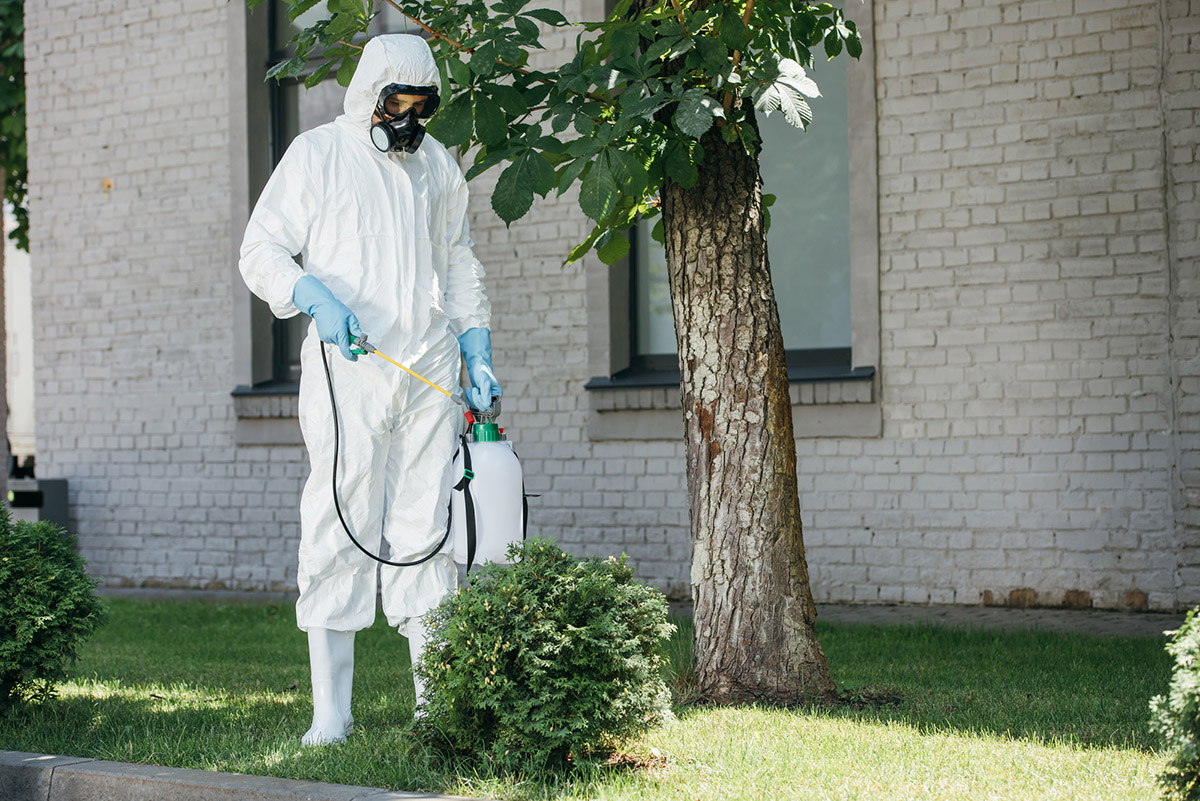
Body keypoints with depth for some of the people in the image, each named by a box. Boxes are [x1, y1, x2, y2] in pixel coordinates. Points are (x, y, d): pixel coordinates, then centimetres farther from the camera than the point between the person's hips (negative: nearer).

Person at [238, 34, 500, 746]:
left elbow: (461, 266, 24)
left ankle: (437, 701, 7)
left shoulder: (439, 165, 19)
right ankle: (331, 712, -4)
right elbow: (261, 250, 1)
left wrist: (478, 358, 14)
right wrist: (314, 297, -18)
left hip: (431, 370, 4)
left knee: (427, 531, 3)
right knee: (341, 528, -8)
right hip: (347, 367, -4)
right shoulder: (317, 154, 4)